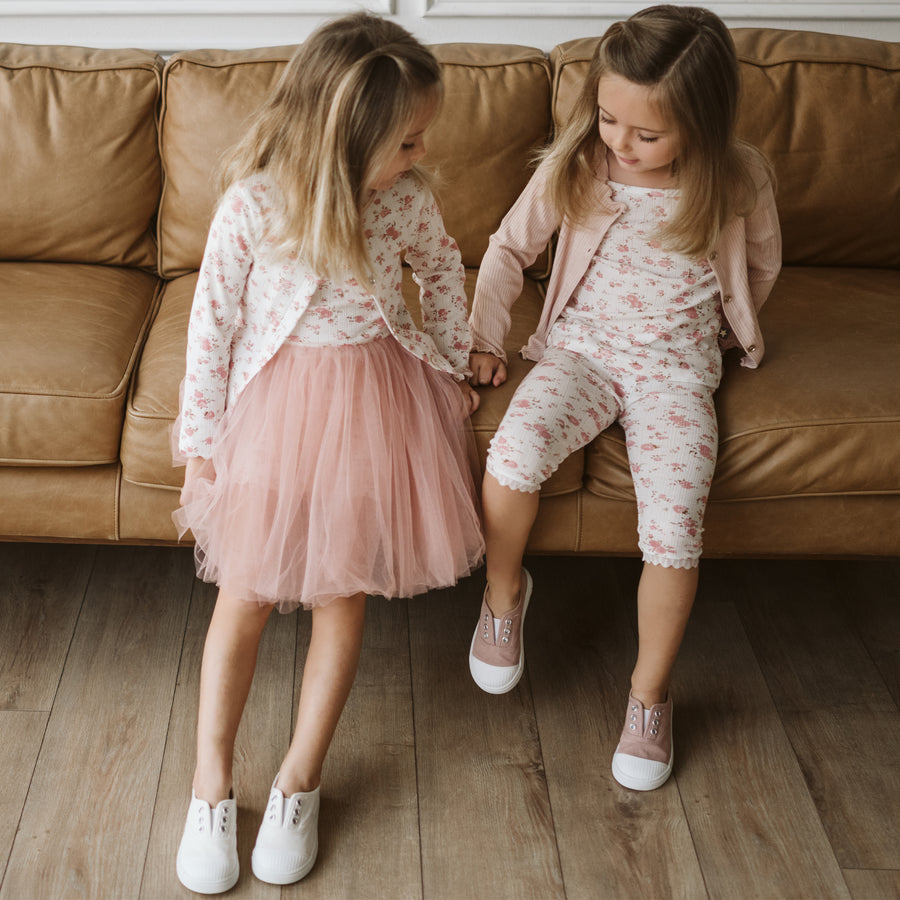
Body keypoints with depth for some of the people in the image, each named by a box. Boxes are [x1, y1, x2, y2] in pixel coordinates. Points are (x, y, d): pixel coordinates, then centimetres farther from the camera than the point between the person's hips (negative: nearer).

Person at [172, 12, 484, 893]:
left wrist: (453, 366, 17)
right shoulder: (251, 203, -17)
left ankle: (298, 784, 16)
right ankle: (210, 789, 13)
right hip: (274, 397, -2)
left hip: (374, 398, 2)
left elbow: (443, 269, 13)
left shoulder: (406, 200, -9)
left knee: (343, 594, 2)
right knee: (244, 595, 0)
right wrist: (201, 441, -4)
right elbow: (212, 322, -8)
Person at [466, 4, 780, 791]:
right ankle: (505, 591, 0)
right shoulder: (579, 163, -6)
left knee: (674, 528, -20)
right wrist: (483, 337, 3)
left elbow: (761, 264, 14)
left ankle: (650, 696, 4)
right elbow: (511, 246, 7)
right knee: (517, 447, -30)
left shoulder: (738, 181, -7)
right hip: (582, 347, 1)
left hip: (677, 369, -1)